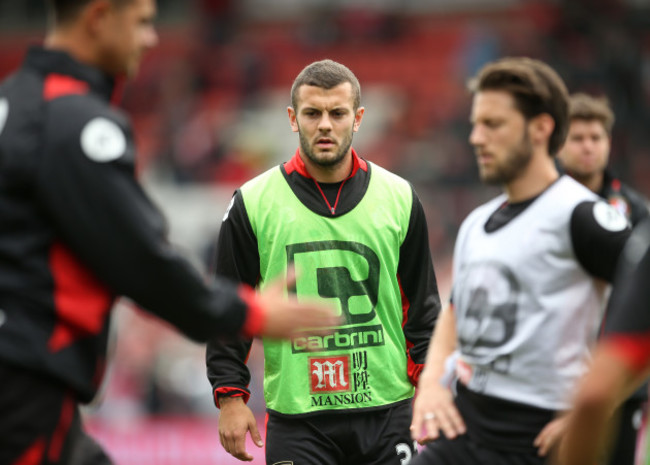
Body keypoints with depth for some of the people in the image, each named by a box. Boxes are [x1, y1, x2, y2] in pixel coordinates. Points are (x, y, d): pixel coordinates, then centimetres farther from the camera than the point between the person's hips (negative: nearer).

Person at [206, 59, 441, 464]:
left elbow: (423, 305, 11)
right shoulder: (253, 202, 1)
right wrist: (230, 397, -2)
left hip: (386, 413, 2)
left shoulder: (399, 198, 6)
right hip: (295, 419, -1)